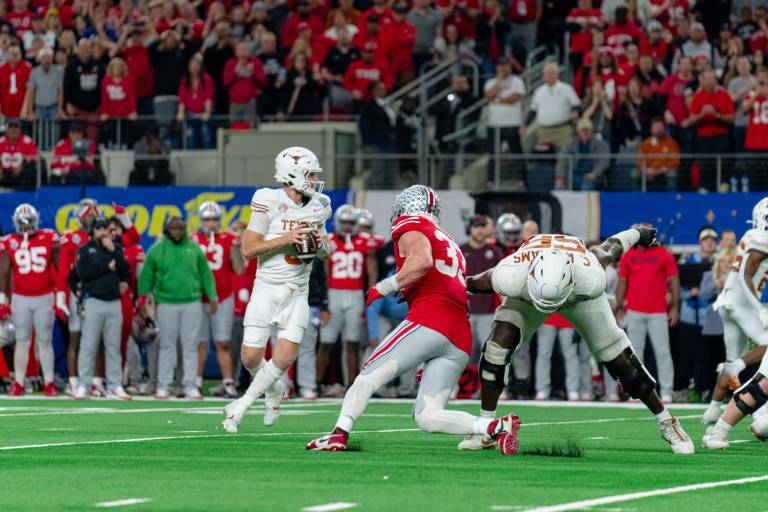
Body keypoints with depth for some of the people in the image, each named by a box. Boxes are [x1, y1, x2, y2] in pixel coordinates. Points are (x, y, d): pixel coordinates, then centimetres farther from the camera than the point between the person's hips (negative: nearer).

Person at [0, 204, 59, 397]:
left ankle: (49, 384, 6)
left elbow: (60, 267, 4)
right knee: (22, 341, 3)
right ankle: (18, 384, 6)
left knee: (45, 341, 3)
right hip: (20, 299, 1)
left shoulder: (49, 239, -2)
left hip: (44, 298, -1)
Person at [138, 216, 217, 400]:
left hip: (192, 303, 1)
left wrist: (212, 296, 7)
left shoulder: (194, 249, 9)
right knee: (167, 346, 2)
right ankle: (163, 386, 5)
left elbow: (205, 274, 11)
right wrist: (142, 300, 2)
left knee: (190, 346, 1)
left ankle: (190, 385, 5)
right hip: (166, 304, -1)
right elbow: (146, 277, 6)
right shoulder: (156, 250, 4)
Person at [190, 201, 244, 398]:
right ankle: (196, 382, 9)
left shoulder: (229, 239, 1)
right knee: (200, 343, 4)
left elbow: (240, 270, 0)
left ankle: (228, 383, -1)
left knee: (223, 343, -1)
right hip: (199, 299, 1)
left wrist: (236, 249, -13)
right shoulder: (194, 240, 4)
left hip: (223, 299, -1)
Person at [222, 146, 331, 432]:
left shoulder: (317, 207, 6)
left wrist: (320, 244, -6)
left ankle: (241, 407, 5)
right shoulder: (269, 203, -10)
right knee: (251, 357, -6)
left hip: (297, 293, 3)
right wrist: (287, 239, -20)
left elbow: (326, 255, 17)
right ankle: (273, 390, 28)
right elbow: (248, 249, -12)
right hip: (266, 289, -3)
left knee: (286, 356, -12)